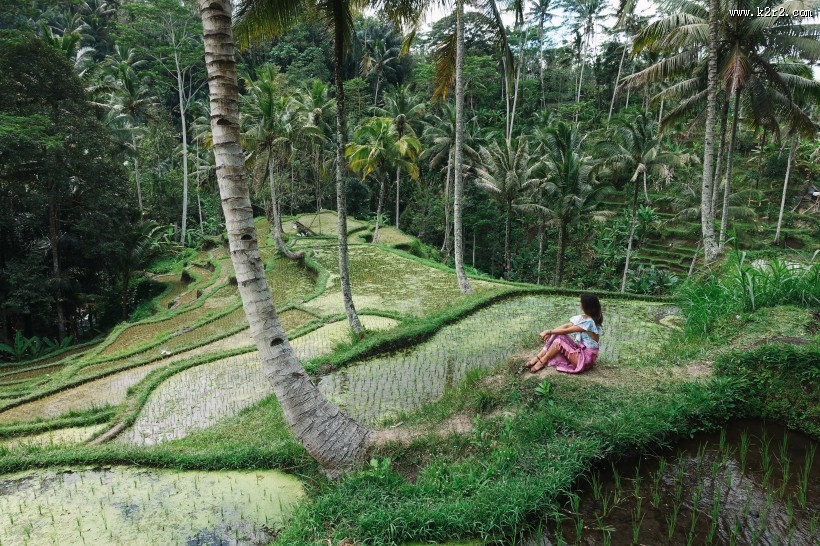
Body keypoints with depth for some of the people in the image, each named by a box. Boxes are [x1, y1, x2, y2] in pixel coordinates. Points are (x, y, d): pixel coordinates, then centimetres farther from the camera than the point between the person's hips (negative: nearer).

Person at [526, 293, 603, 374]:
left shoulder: (589, 322, -23)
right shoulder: (584, 318, 4)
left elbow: (566, 331, -19)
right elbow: (566, 326, 1)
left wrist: (548, 331, -12)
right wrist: (550, 332, -10)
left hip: (586, 357, -9)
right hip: (581, 350, 9)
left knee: (560, 339, -21)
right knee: (556, 335, -3)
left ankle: (542, 361, -7)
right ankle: (539, 356, -6)